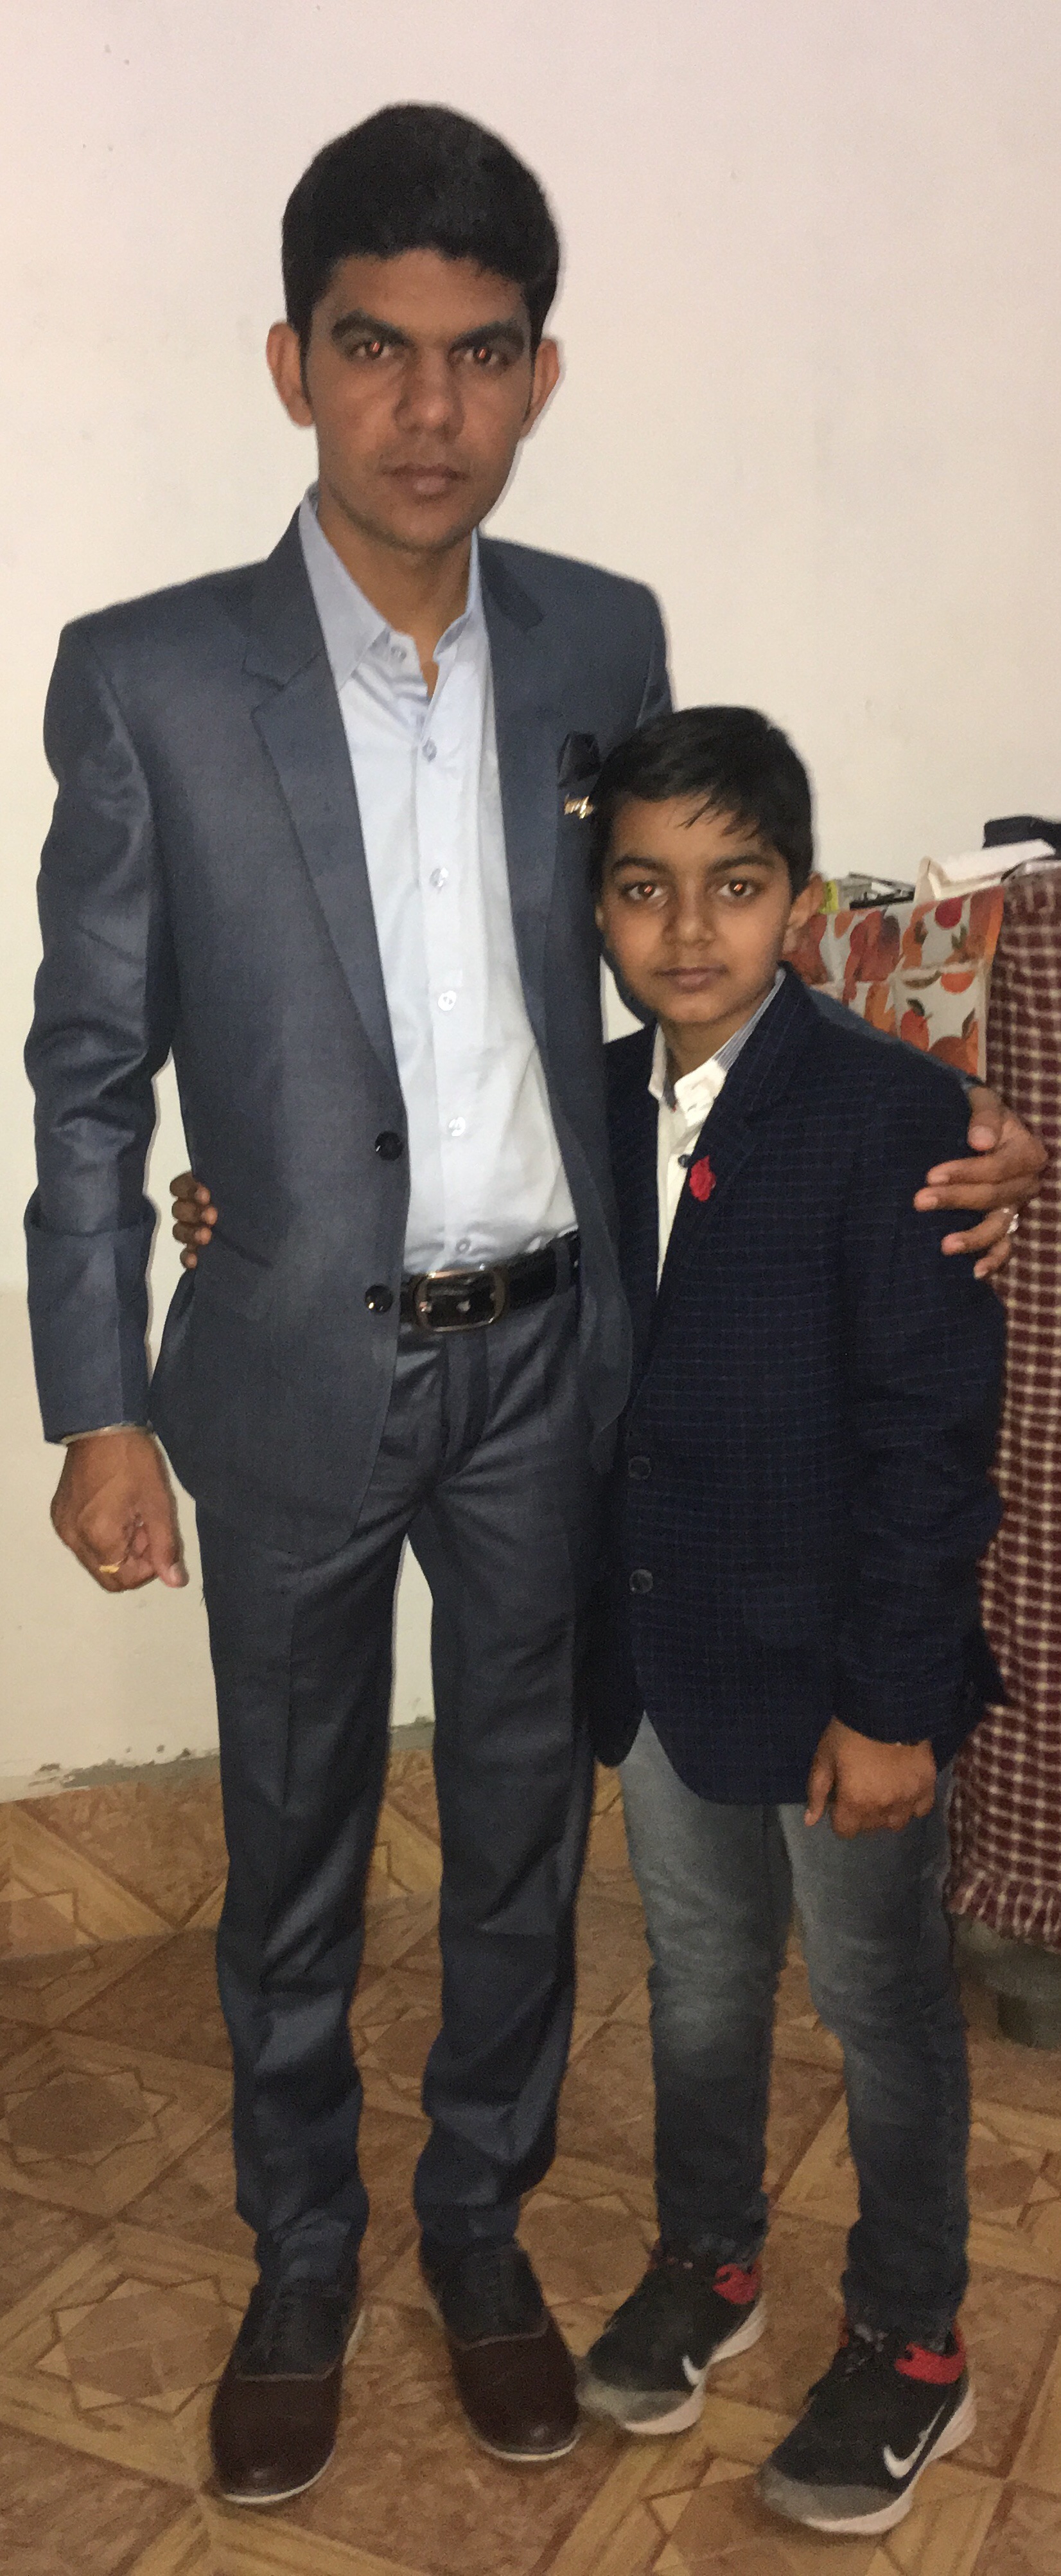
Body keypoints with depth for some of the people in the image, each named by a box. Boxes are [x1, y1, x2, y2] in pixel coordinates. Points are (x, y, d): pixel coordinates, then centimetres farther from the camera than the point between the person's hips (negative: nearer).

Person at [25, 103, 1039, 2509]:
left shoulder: (605, 638, -1)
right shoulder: (149, 675, -9)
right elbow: (91, 1068, -5)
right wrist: (100, 1412, -7)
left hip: (547, 1357, 3)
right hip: (297, 1374, -2)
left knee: (522, 1828, 17)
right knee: (292, 1852, 15)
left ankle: (482, 2220, 42)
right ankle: (301, 2262, 40)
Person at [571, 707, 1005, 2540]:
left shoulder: (887, 1112, -18)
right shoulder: (595, 1102, 1)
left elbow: (933, 1430, -17)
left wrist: (892, 1699, -17)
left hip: (835, 1667, -5)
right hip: (660, 1649, 5)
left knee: (879, 2004, 14)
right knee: (699, 1979, 22)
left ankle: (909, 2344, 36)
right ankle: (706, 2260, 46)